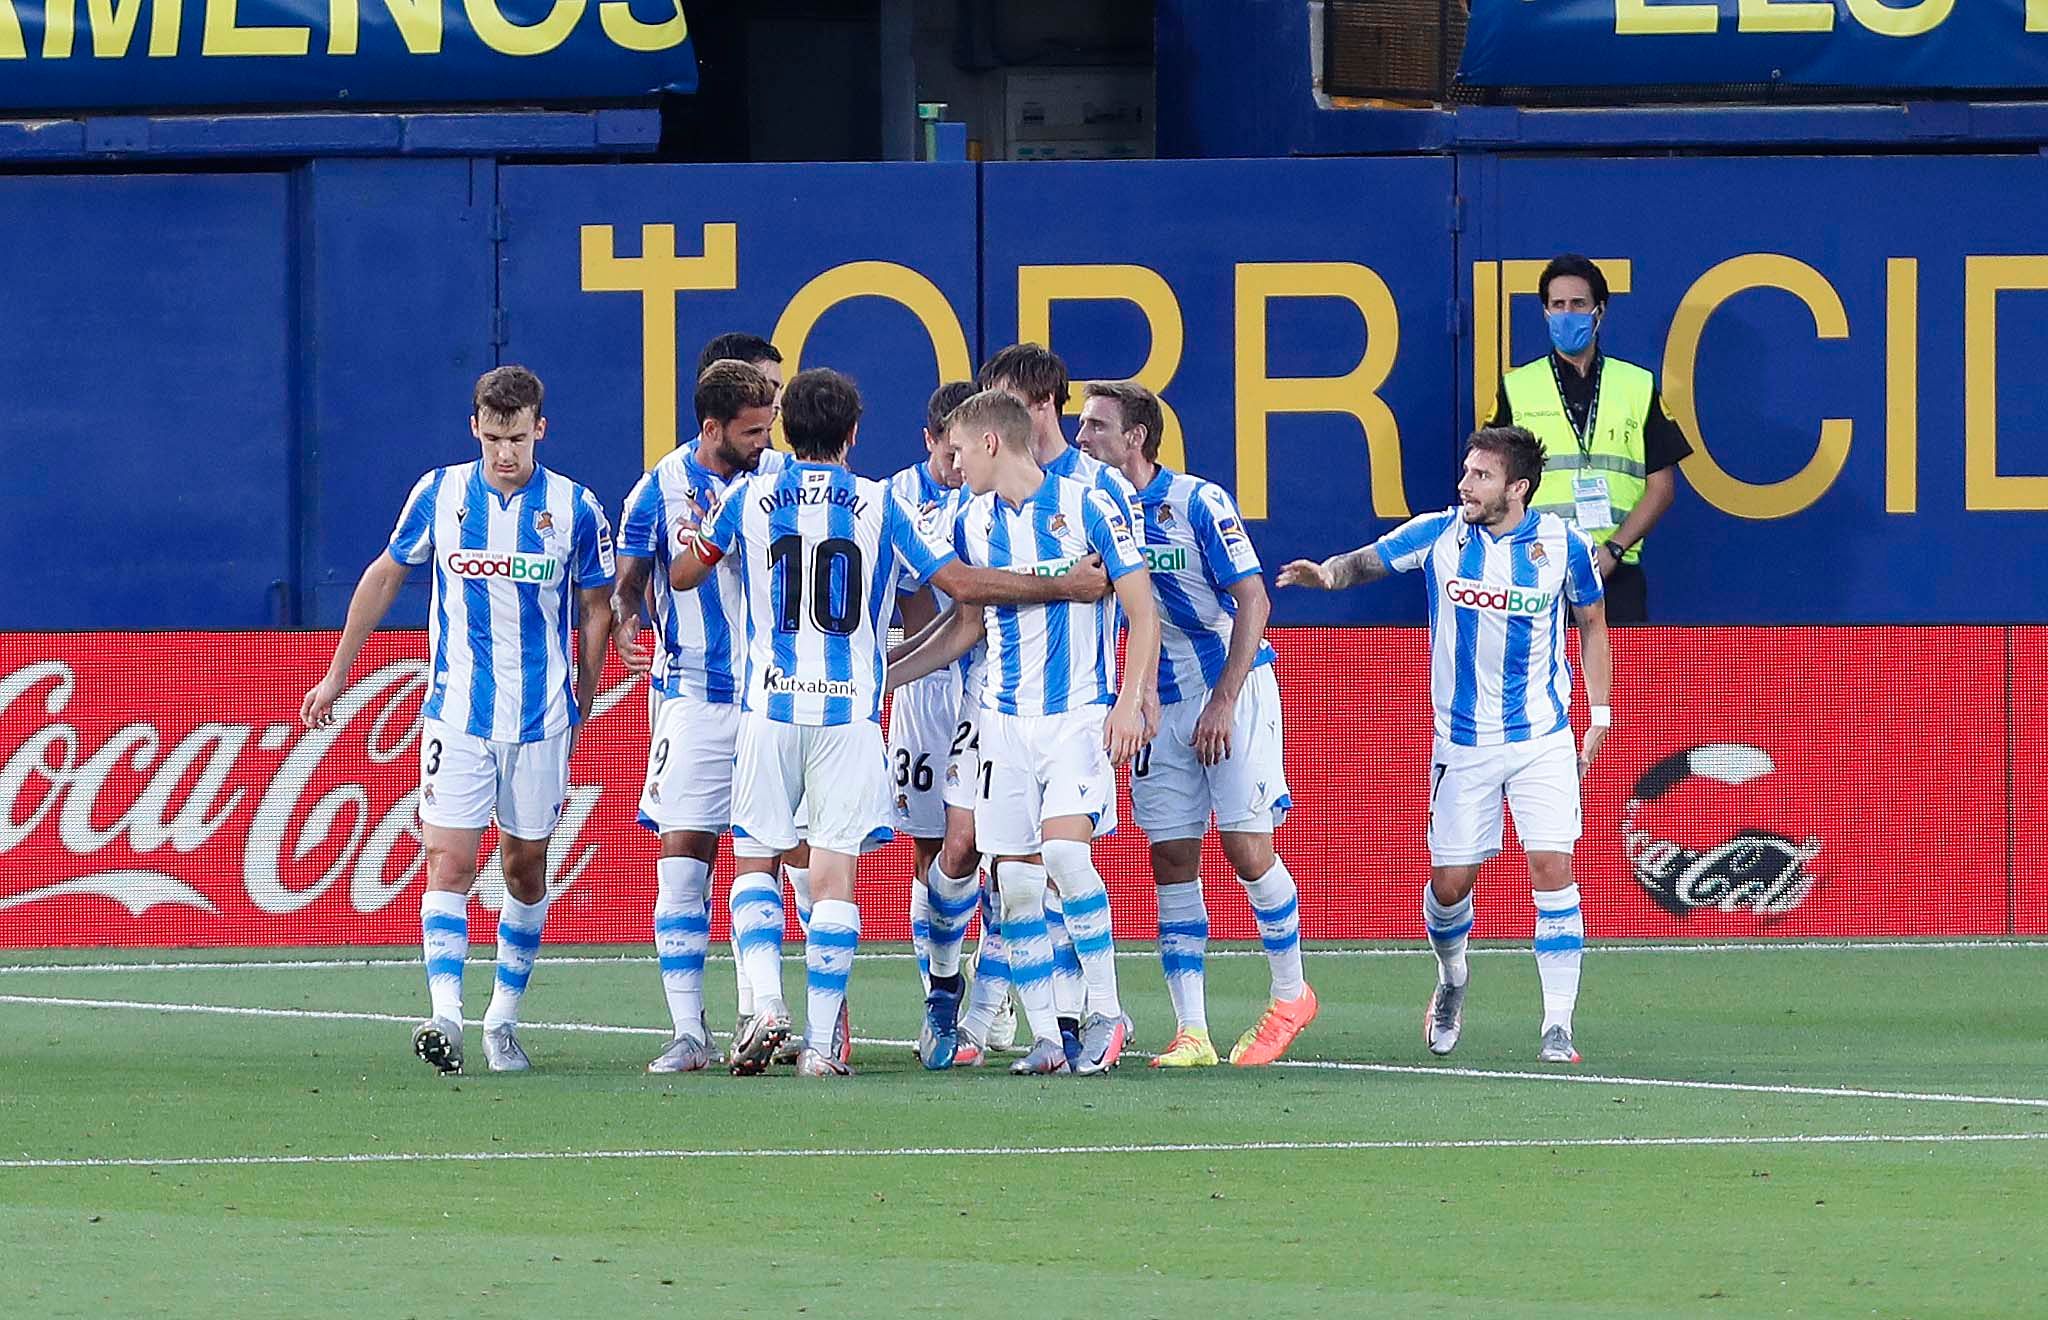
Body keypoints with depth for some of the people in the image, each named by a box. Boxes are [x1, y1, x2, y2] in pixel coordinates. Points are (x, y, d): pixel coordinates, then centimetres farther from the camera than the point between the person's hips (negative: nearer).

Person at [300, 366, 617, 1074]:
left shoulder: (575, 508, -2)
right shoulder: (438, 493, 1)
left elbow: (595, 611, 8)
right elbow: (384, 574, 14)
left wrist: (581, 709, 7)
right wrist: (337, 673, 17)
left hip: (542, 720, 0)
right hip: (456, 716, 0)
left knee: (526, 869, 8)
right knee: (450, 861, -13)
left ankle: (503, 1020, 20)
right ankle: (445, 1017, -22)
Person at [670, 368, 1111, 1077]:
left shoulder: (749, 498, 3)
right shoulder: (879, 506, 0)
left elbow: (681, 575, 15)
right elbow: (963, 584, -2)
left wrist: (703, 529, 37)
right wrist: (1064, 587, 7)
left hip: (771, 706, 1)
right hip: (852, 708, -1)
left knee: (756, 859, 11)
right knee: (834, 873, 2)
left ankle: (766, 1004, -11)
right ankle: (820, 1041, -2)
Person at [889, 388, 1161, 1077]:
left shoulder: (1085, 504, -5)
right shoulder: (973, 522, 10)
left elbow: (1142, 610, -4)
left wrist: (1131, 700, -13)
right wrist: (883, 675, 19)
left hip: (1081, 713, -5)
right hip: (1005, 721, 5)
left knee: (1064, 849, -22)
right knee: (1014, 880, -1)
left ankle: (1107, 1013, -10)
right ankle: (1046, 1038, 5)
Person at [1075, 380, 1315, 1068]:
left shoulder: (1198, 503, -13)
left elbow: (1254, 602, -13)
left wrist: (1222, 703, -18)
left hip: (1235, 690, -5)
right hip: (1162, 702, 5)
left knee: (1247, 849, -7)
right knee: (1172, 863, -1)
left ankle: (1290, 994, 14)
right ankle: (1191, 1032, 0)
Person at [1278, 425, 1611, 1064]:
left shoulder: (1562, 544, -4)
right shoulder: (1438, 534, -4)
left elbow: (1592, 624, 9)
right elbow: (1366, 561, -3)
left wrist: (1599, 712, 6)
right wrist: (1328, 573, -27)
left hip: (1543, 740, -1)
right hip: (1463, 742, 1)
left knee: (1551, 868, -13)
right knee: (1450, 881, 3)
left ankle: (1558, 1026, -9)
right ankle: (1452, 977, 36)